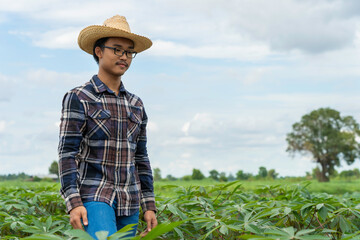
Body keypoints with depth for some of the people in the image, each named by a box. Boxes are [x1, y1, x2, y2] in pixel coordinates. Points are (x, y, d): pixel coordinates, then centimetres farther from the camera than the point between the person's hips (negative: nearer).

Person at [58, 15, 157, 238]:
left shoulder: (135, 105, 12)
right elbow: (67, 153, -9)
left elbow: (141, 157, 15)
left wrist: (150, 206, 10)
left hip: (129, 203, 6)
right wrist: (74, 203, -19)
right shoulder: (78, 98, -5)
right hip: (94, 197, -6)